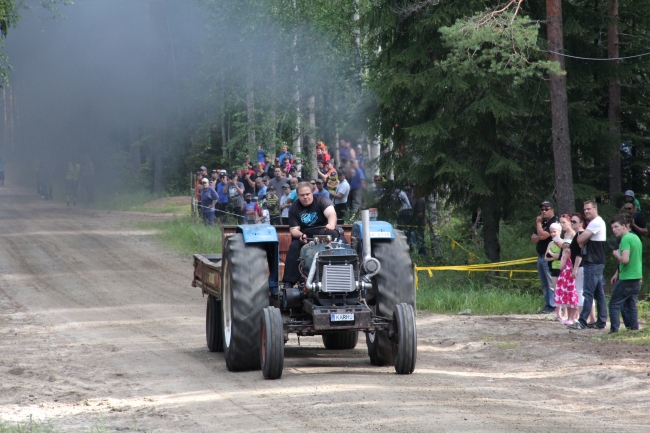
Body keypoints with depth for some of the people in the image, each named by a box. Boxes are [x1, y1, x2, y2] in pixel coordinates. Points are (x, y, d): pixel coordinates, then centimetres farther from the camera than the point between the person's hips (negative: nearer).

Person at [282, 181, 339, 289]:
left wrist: (331, 225, -52)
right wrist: (300, 235, -28)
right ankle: (289, 282, -28)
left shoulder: (321, 200, -10)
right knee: (294, 247, -25)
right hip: (305, 236, 2)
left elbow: (331, 213, -28)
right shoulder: (294, 209, 1)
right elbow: (294, 229, -2)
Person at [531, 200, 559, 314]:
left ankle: (552, 306, -13)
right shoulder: (542, 222, 19)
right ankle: (547, 305, 14)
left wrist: (538, 223, -7)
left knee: (551, 283, -11)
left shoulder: (554, 222, -10)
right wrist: (538, 237, -6)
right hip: (541, 256, 10)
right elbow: (533, 239, 16)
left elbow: (542, 235, -19)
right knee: (544, 284, 11)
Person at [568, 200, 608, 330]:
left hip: (593, 264, -10)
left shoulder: (596, 223, -14)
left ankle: (582, 321, -12)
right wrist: (584, 241, -2)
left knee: (588, 292, -10)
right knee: (599, 293, 10)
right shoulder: (595, 222, 19)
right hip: (596, 262, 10)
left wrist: (582, 239, 4)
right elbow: (581, 243, 19)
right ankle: (601, 321, 11)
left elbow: (580, 240, -17)